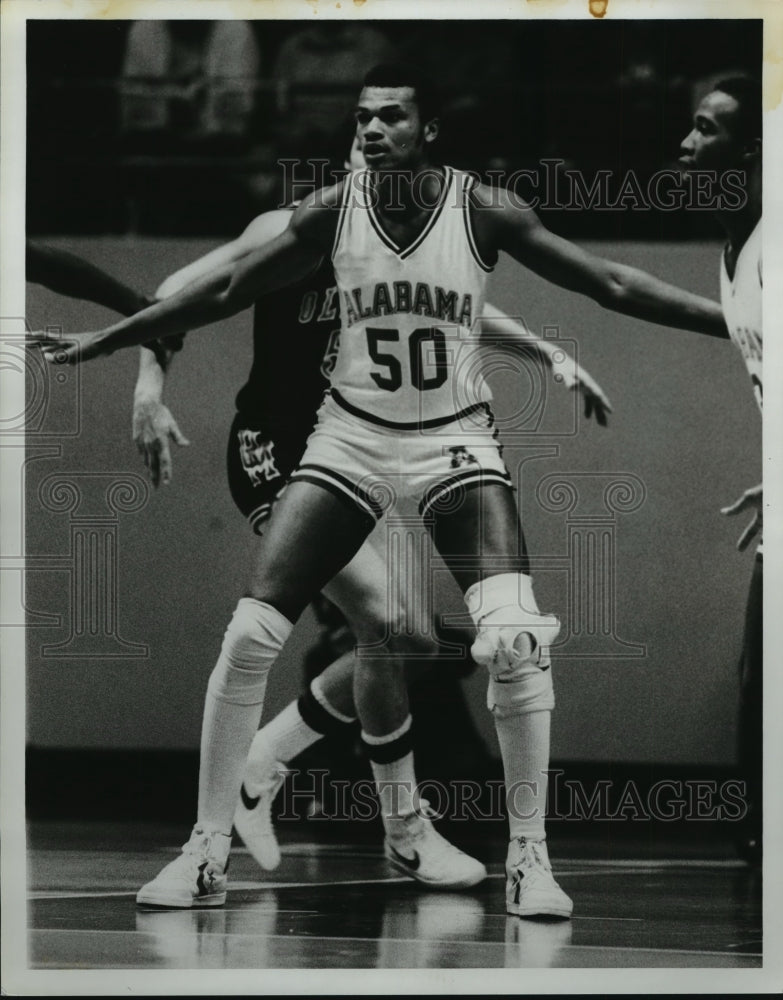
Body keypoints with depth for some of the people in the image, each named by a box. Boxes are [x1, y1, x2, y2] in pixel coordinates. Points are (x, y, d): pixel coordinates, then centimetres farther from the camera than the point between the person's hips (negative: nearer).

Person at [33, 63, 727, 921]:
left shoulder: (483, 211, -12)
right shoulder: (332, 211, -8)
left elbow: (610, 286, -7)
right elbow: (226, 292, 4)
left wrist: (737, 320, -13)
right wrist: (102, 341, 6)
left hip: (454, 442, -2)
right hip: (351, 438, 2)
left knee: (516, 642, -22)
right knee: (248, 638, -8)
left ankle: (528, 856, -8)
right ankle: (207, 849, 6)